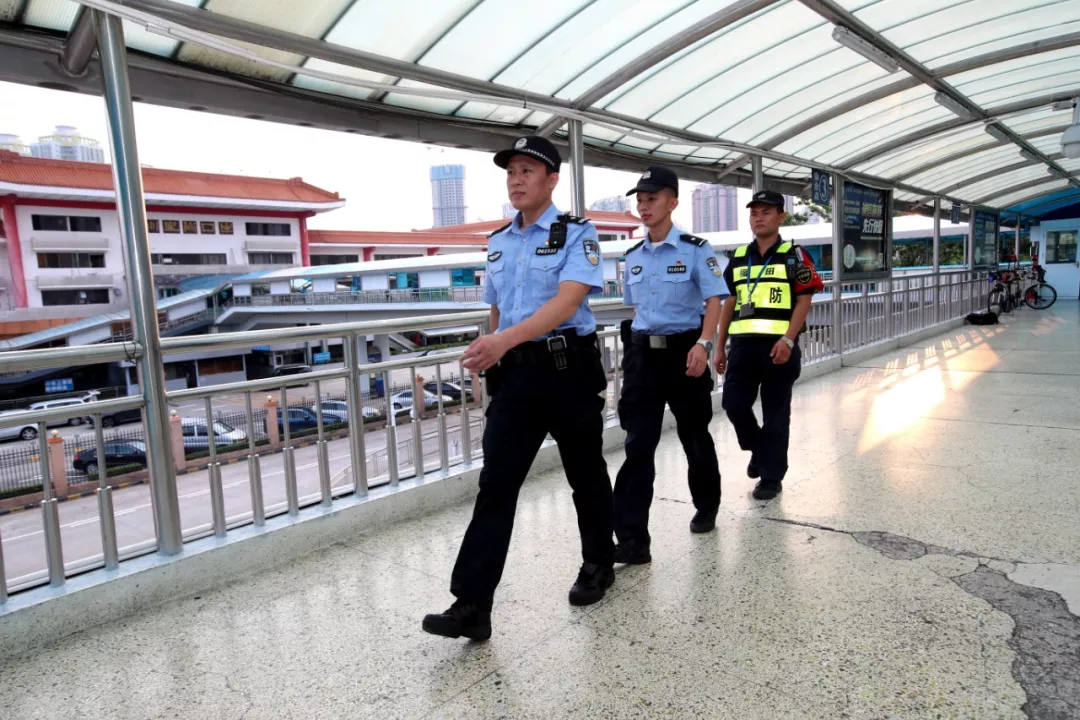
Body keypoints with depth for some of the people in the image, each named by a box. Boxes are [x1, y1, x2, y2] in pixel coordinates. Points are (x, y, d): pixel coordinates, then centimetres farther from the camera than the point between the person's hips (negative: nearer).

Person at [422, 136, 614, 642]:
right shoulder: (497, 242, 12)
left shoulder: (576, 234, -6)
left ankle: (598, 565, 36)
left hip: (569, 368, -4)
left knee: (585, 474, 13)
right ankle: (471, 605, 0)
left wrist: (505, 340, -34)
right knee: (496, 484, -3)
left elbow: (567, 301, -21)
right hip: (515, 374, 4)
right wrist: (493, 356, 16)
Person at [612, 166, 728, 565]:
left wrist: (703, 344, -26)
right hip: (643, 354, 4)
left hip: (684, 350, -3)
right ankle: (632, 540, -4)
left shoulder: (695, 249, -5)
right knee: (638, 445, -5)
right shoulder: (633, 256, 10)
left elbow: (714, 300, -11)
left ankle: (706, 508, 38)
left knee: (695, 436, 13)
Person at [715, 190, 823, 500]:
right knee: (733, 402, -2)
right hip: (743, 344, 4)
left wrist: (788, 339, -18)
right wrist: (719, 346, 12)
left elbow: (804, 301, -5)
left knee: (775, 413, 3)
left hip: (778, 344, -4)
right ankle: (759, 449, 28)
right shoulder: (738, 258, 14)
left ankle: (771, 477, 15)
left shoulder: (794, 255, 1)